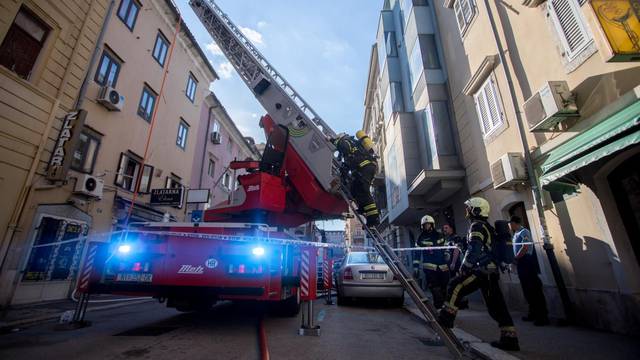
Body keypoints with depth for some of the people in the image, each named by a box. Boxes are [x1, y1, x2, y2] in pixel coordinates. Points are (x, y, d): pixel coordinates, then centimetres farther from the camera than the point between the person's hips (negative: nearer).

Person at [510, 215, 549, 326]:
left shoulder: (524, 231, -10)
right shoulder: (516, 234, 16)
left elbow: (525, 247, -21)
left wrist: (515, 258, -14)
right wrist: (516, 260, 5)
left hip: (527, 262, -9)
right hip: (521, 263, 9)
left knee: (535, 290, -6)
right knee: (527, 290, 14)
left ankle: (543, 317, -1)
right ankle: (533, 314, 24)